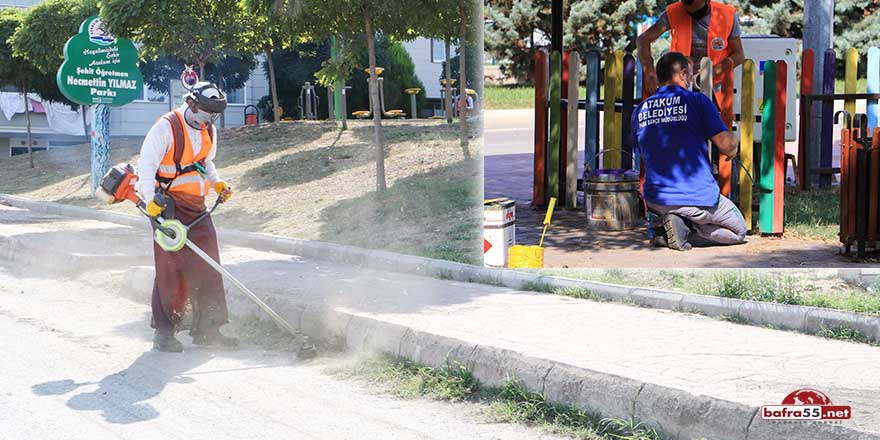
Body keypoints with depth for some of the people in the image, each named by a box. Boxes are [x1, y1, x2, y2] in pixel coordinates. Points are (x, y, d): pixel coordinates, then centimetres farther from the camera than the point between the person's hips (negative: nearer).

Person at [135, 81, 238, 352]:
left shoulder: (208, 131, 12)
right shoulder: (166, 127, -12)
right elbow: (146, 165, -15)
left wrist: (217, 183, 6)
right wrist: (150, 200, -27)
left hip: (197, 206, 7)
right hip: (168, 205, -7)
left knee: (208, 266, 4)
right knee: (172, 267, -8)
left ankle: (207, 329, 13)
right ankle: (164, 333, 1)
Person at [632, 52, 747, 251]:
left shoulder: (639, 110, 7)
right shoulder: (697, 100, -6)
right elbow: (726, 145, -13)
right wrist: (734, 141, 13)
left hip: (655, 200, 4)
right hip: (698, 198, -4)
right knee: (738, 231, 20)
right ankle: (688, 226, -9)